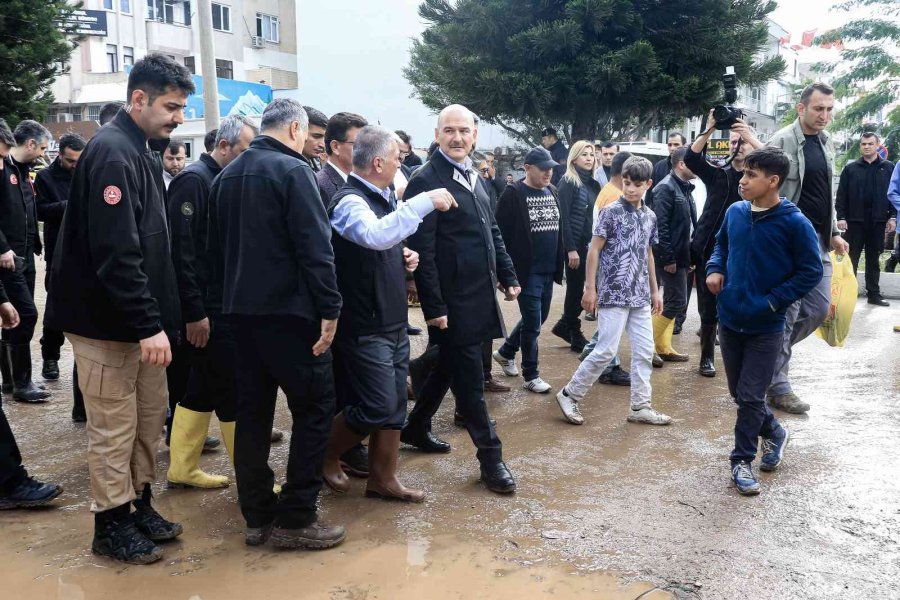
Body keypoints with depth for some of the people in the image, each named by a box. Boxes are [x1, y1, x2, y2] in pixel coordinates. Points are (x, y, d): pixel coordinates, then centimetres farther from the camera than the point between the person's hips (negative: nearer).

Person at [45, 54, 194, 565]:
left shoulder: (136, 152, 14)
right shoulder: (112, 153, -18)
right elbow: (115, 253, -25)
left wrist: (160, 318, 16)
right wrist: (148, 325, -24)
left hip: (142, 321, 9)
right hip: (109, 322, -9)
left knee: (151, 417, 16)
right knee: (115, 428, 2)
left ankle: (140, 503, 29)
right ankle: (113, 523, 16)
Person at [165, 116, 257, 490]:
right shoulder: (193, 180, -14)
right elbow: (181, 249, -20)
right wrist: (194, 312, -21)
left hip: (221, 302, 9)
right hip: (207, 306, -9)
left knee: (202, 388, 14)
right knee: (232, 391, -3)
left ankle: (182, 469, 24)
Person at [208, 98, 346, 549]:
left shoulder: (227, 175, 14)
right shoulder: (292, 171, -10)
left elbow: (216, 248, 19)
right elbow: (316, 248, -18)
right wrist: (329, 309, -16)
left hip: (240, 310, 8)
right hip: (288, 309, -8)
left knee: (252, 410, 11)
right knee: (314, 408, 1)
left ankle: (257, 516, 17)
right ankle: (295, 517, 2)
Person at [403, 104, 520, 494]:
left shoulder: (472, 177, 12)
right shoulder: (426, 181, -14)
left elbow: (492, 231, 20)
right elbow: (423, 250, -17)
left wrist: (508, 275, 15)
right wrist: (434, 307, -19)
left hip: (479, 294, 8)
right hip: (452, 300, -8)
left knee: (449, 367, 20)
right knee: (469, 378, 1)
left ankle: (416, 427, 38)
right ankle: (490, 456, 12)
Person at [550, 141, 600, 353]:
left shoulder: (593, 184, 12)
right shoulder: (567, 183, -8)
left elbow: (594, 216, 12)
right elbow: (564, 218, -14)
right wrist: (571, 249, -18)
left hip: (589, 243, 7)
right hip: (574, 243, -7)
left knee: (578, 287, 11)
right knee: (575, 287, 2)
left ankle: (564, 325, 27)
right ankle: (575, 335, 13)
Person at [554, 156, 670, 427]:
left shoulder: (650, 216, 10)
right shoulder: (611, 212, -8)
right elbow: (594, 251, -7)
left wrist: (655, 290, 18)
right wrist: (590, 288, -11)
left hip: (639, 296, 7)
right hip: (613, 293, -6)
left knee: (645, 351, 7)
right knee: (606, 351, -6)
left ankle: (640, 407, 16)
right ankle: (569, 394, 8)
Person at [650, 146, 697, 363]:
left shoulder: (685, 188, 15)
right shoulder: (666, 188, -14)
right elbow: (660, 226, -20)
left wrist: (689, 257, 14)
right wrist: (668, 258, -21)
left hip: (682, 257, 9)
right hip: (671, 257, -9)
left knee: (671, 303, 12)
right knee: (677, 302, -8)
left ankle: (664, 347, 19)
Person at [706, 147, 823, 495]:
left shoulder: (794, 223, -16)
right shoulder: (735, 212, -1)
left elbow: (811, 271, -10)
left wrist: (773, 301, -15)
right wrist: (715, 269, 0)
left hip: (765, 327, -5)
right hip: (730, 320, 5)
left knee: (750, 397, 0)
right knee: (739, 392, 17)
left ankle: (742, 460, 17)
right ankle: (774, 433, 42)